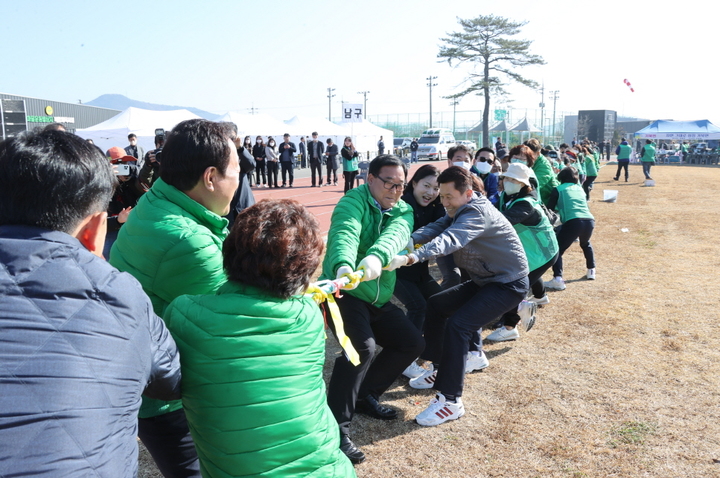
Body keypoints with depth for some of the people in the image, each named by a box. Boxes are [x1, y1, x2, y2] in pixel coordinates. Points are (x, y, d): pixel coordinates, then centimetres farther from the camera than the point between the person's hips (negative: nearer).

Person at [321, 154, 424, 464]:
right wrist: (343, 266, -60)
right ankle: (336, 428, -16)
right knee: (362, 346, -28)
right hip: (344, 290, -7)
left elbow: (395, 235, -24)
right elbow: (344, 233, -37)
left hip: (378, 298, 7)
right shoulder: (353, 201, -14)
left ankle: (365, 395, 23)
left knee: (413, 343, 7)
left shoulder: (403, 212, 1)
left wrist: (376, 257, -48)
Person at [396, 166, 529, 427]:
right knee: (436, 305, 11)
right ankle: (441, 367, 22)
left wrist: (412, 257, -59)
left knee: (457, 325, -23)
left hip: (508, 284, -10)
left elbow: (450, 240, -43)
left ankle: (450, 400, -16)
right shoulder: (458, 211, 3)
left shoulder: (477, 212, -25)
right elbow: (435, 228, -12)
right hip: (483, 280, 10)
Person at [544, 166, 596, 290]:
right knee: (585, 244, 36)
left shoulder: (558, 189, 12)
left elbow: (550, 208, 11)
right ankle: (591, 271, 40)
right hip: (589, 221, 5)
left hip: (573, 222, -5)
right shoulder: (580, 188, 26)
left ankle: (558, 279, -18)